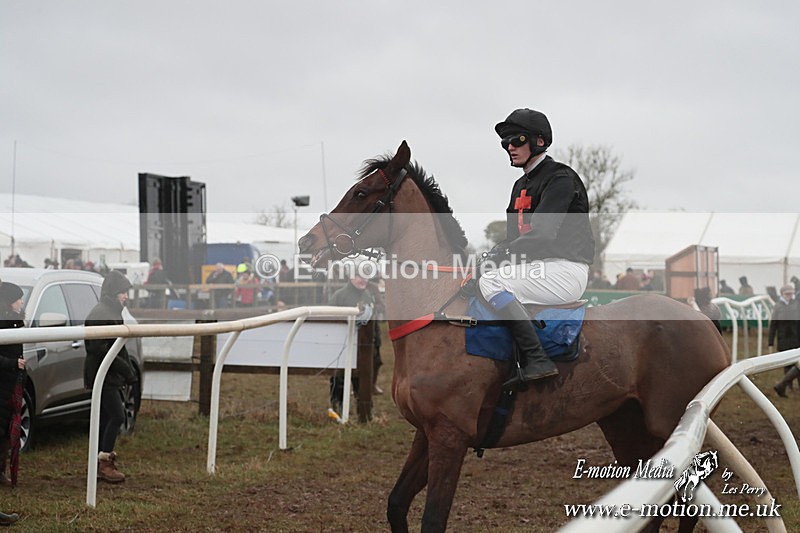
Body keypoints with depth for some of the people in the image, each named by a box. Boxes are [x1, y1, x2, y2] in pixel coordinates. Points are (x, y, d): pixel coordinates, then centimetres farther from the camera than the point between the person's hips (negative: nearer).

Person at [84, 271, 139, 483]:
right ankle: (104, 461, -5)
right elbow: (99, 349, -23)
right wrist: (126, 369, -20)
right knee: (117, 416, -11)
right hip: (102, 375, -10)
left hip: (111, 376, 10)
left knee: (106, 418, 10)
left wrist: (128, 372, 12)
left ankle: (102, 465, 14)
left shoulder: (113, 312, 16)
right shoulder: (100, 314, -16)